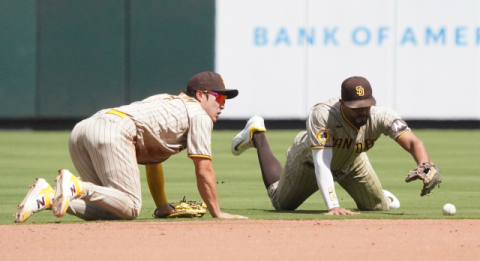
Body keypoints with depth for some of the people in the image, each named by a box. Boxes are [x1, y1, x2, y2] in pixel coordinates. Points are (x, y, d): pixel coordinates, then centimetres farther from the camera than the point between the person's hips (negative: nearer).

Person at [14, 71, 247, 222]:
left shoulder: (168, 105, 38)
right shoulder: (199, 114, 13)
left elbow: (152, 163, 42)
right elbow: (204, 170, 9)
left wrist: (163, 208, 41)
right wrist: (216, 213, 17)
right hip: (113, 132, -9)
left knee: (112, 207, 4)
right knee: (130, 207, -11)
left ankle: (47, 197, -14)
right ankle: (75, 186, -28)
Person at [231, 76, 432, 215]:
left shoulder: (380, 116, -38)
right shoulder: (321, 115, -46)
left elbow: (413, 142, -49)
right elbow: (321, 165, -51)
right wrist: (332, 206, -63)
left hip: (352, 162, 3)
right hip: (309, 160, -3)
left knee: (379, 206, 10)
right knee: (281, 203, 22)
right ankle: (257, 135, 37)